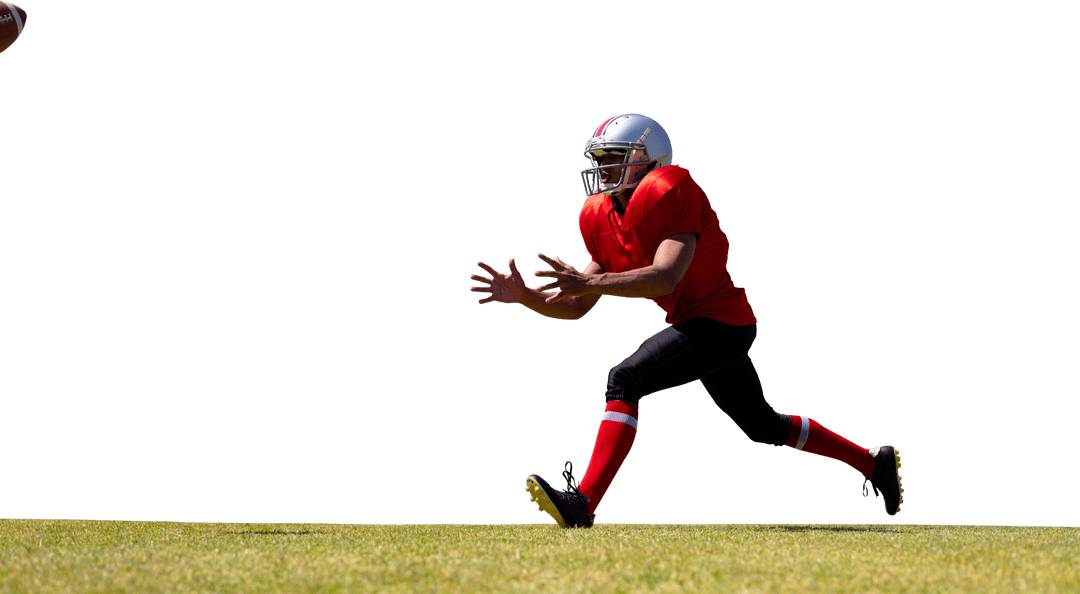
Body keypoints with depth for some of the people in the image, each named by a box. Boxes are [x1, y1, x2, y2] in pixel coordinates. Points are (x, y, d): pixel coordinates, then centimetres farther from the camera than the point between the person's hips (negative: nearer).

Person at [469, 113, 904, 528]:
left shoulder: (671, 195, -19)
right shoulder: (602, 218, 6)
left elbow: (665, 277, -32)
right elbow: (577, 307, 7)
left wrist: (590, 282, -36)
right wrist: (525, 297, -8)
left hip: (719, 323, -10)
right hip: (704, 324, 10)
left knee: (623, 381, -24)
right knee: (764, 428, 24)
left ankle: (582, 504, -32)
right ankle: (873, 462, 39)